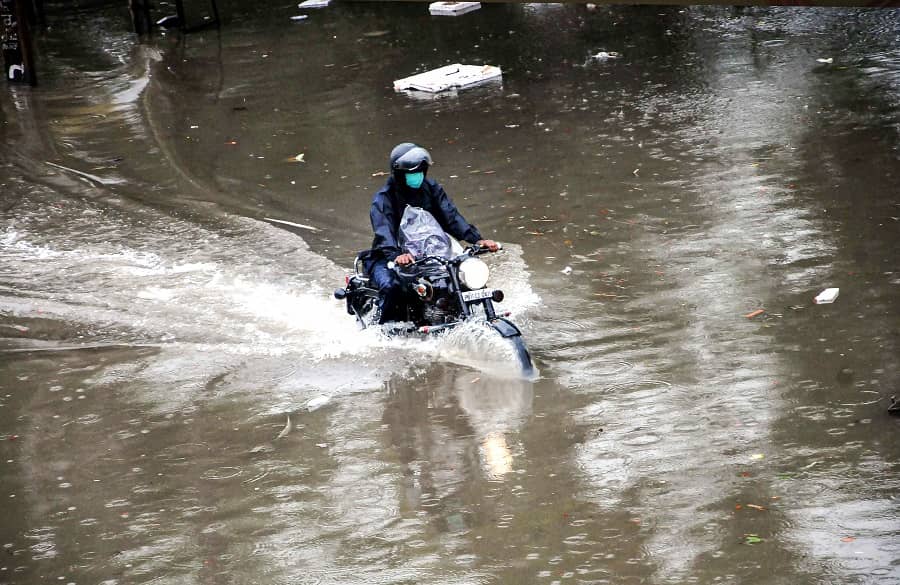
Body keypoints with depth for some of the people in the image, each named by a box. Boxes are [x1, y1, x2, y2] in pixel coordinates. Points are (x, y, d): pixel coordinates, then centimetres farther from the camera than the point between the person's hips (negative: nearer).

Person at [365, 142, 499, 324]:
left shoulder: (431, 188, 4)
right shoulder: (383, 198, -11)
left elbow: (451, 216, -6)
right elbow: (384, 231, -27)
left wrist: (476, 239, -23)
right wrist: (396, 255, -49)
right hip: (387, 259, -5)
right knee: (392, 287, -37)